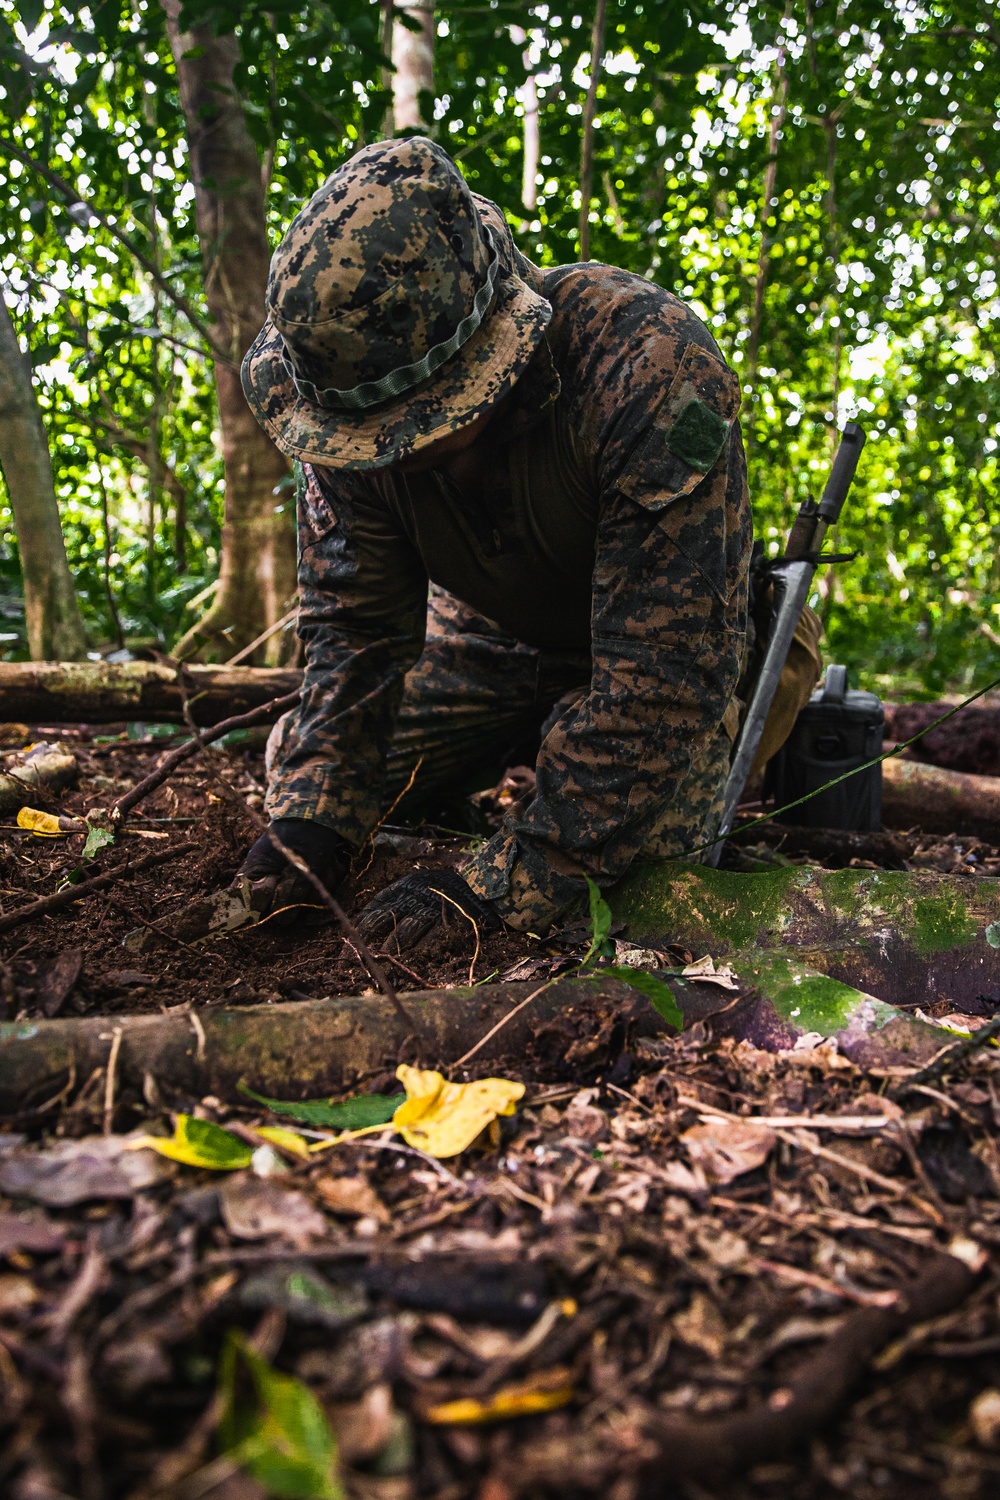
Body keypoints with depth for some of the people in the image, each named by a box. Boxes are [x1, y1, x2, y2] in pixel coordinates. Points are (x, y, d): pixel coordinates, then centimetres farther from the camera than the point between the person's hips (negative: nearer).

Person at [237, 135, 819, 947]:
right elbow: (355, 623, -13)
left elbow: (664, 671, -40)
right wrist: (313, 822, -26)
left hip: (666, 642, -4)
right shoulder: (353, 393, -23)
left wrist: (501, 890, -40)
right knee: (305, 776, 2)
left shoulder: (654, 368, -40)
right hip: (493, 635, 4)